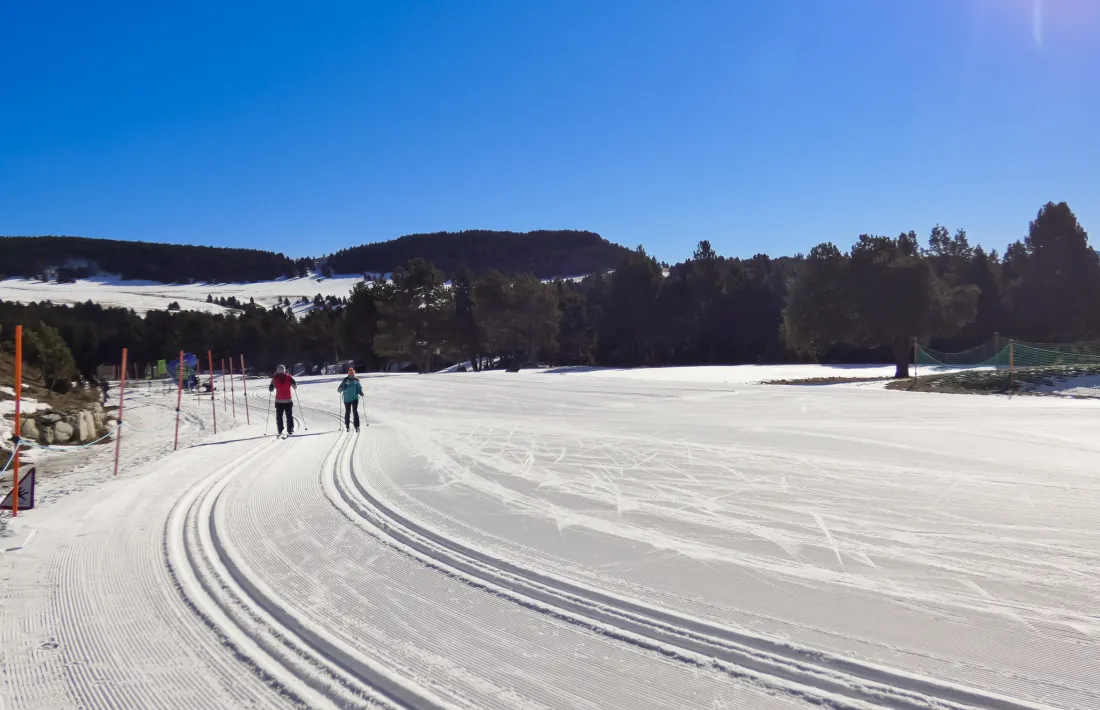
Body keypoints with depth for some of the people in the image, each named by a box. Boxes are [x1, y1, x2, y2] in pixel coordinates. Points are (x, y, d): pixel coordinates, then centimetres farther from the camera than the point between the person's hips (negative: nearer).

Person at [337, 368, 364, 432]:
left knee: (355, 411, -10)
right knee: (347, 412, 6)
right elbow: (339, 389, -1)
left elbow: (359, 388, 7)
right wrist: (340, 389, -24)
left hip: (355, 398, 0)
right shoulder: (345, 380, -2)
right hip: (347, 399, 0)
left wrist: (361, 393, -12)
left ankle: (357, 426, -9)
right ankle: (347, 426, 21)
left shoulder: (356, 380, 1)